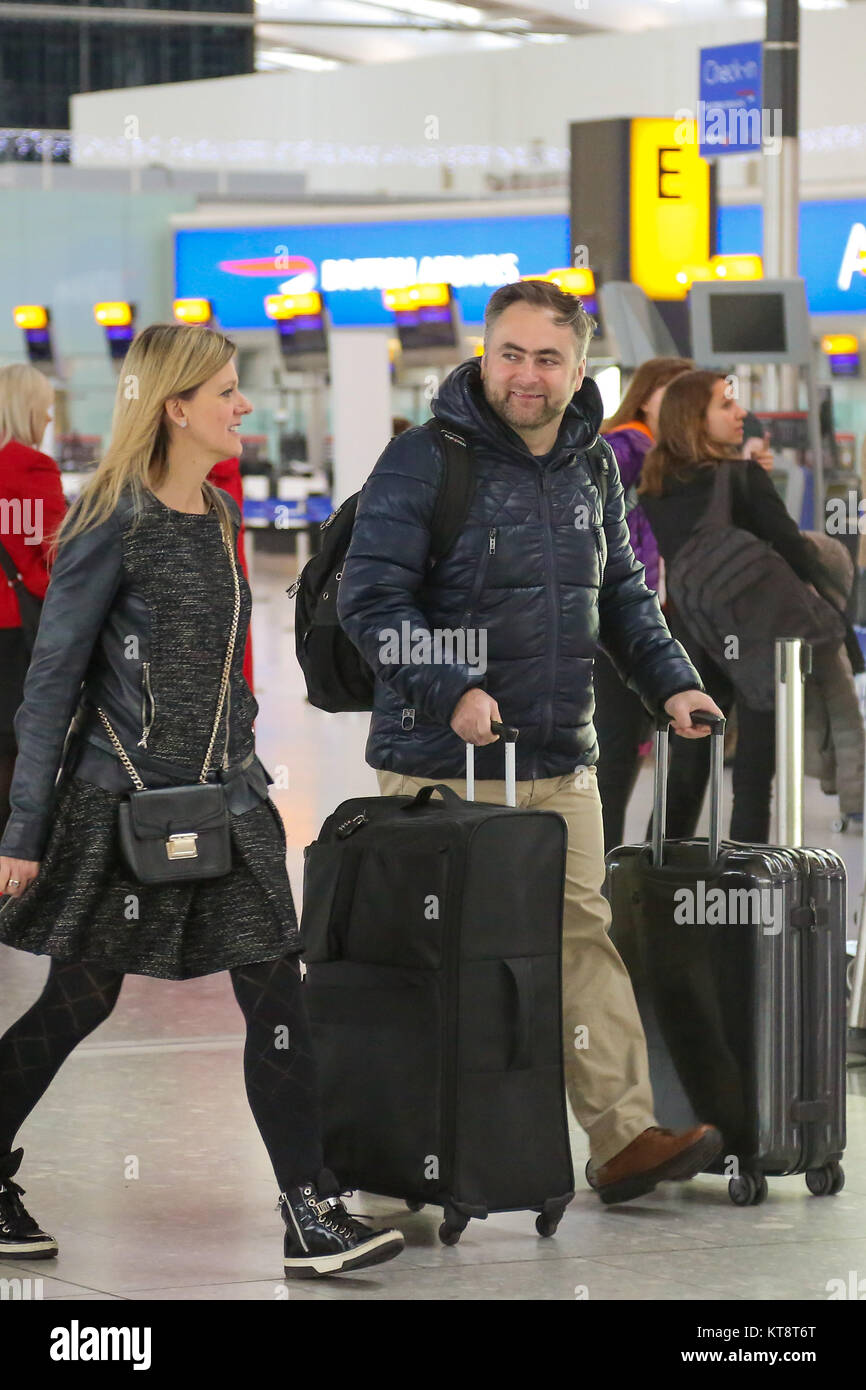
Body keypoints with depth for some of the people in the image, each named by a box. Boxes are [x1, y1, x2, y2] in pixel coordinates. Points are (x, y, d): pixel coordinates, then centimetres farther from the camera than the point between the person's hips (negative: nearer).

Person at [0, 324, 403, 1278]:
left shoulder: (216, 518, 11)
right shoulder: (115, 524, -11)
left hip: (222, 798, 6)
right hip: (121, 796, -6)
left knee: (276, 993, -5)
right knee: (80, 1000, 5)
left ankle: (311, 1216, -6)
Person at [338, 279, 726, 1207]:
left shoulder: (592, 470, 12)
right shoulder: (426, 462, -9)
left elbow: (622, 598, 23)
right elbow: (370, 597, -14)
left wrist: (671, 682, 8)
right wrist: (450, 690, -25)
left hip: (561, 764, 6)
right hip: (441, 765, -5)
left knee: (583, 937, 1)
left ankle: (626, 1137, -2)